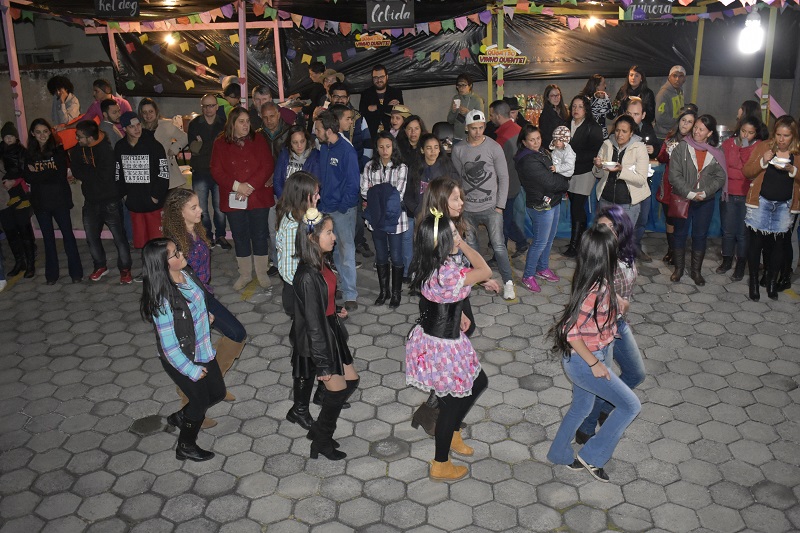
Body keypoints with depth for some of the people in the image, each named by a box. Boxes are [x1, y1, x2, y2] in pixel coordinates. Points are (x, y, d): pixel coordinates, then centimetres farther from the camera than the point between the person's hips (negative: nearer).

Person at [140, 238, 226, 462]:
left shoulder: (185, 273, -11)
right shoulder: (163, 300, -34)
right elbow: (169, 346, -26)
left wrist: (205, 314, 5)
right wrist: (192, 371, -17)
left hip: (203, 349, 7)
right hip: (183, 360, -7)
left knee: (218, 393, 22)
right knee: (201, 402, 15)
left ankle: (179, 418, 48)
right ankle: (186, 447, 43)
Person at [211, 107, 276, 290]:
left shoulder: (258, 140, 2)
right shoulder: (220, 143, 2)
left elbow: (268, 165, -6)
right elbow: (216, 171, -3)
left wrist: (250, 185, -15)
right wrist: (236, 186, -16)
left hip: (258, 196, 0)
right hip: (233, 198, 1)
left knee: (260, 234, 5)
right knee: (240, 236, 9)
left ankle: (262, 273, 19)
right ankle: (245, 274, 22)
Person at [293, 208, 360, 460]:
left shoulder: (322, 262, -3)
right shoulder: (307, 276, -29)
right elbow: (313, 322, -24)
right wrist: (323, 364, -19)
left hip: (332, 331, 9)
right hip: (320, 338, -9)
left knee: (351, 380, 19)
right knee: (338, 390, 8)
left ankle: (319, 430, 36)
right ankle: (322, 442, 32)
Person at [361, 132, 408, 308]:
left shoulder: (401, 168, -7)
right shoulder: (370, 166, 2)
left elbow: (398, 195, -13)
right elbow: (364, 192, -3)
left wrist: (376, 191, -11)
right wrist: (383, 194, -12)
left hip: (394, 218, -3)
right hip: (376, 218, 3)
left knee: (396, 257, 4)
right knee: (381, 256, 15)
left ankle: (396, 293, 19)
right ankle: (383, 290, 29)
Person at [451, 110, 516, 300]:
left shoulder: (494, 147, -5)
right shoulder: (458, 149, 0)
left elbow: (503, 178, -2)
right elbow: (457, 177, 8)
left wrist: (500, 206, -6)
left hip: (490, 207, -3)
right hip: (467, 208, 3)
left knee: (498, 245, -7)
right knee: (470, 246, 13)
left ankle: (508, 283, 5)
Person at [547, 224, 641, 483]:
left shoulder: (595, 280, -5)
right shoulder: (597, 289, -31)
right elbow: (570, 331, -30)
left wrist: (617, 303, 4)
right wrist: (594, 364, -21)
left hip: (584, 359, 9)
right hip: (583, 361, -9)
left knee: (582, 406, 26)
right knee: (631, 405, 4)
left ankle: (559, 454, 46)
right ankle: (592, 456, 15)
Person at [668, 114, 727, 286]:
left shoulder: (716, 152, 0)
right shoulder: (682, 147, -6)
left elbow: (720, 177, -1)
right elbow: (674, 175, -11)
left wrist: (705, 192, -16)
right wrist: (690, 193, -17)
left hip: (705, 201, 1)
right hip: (682, 199, -1)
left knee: (700, 236, 9)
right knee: (680, 234, 9)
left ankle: (696, 270, 22)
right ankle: (679, 268, 24)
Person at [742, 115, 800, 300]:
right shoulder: (763, 147, -1)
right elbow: (747, 172, -4)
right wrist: (763, 161, -19)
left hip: (784, 205, 1)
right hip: (761, 202, -1)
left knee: (779, 243, 8)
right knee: (756, 241, 0)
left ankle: (772, 282, 23)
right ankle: (754, 281, 14)